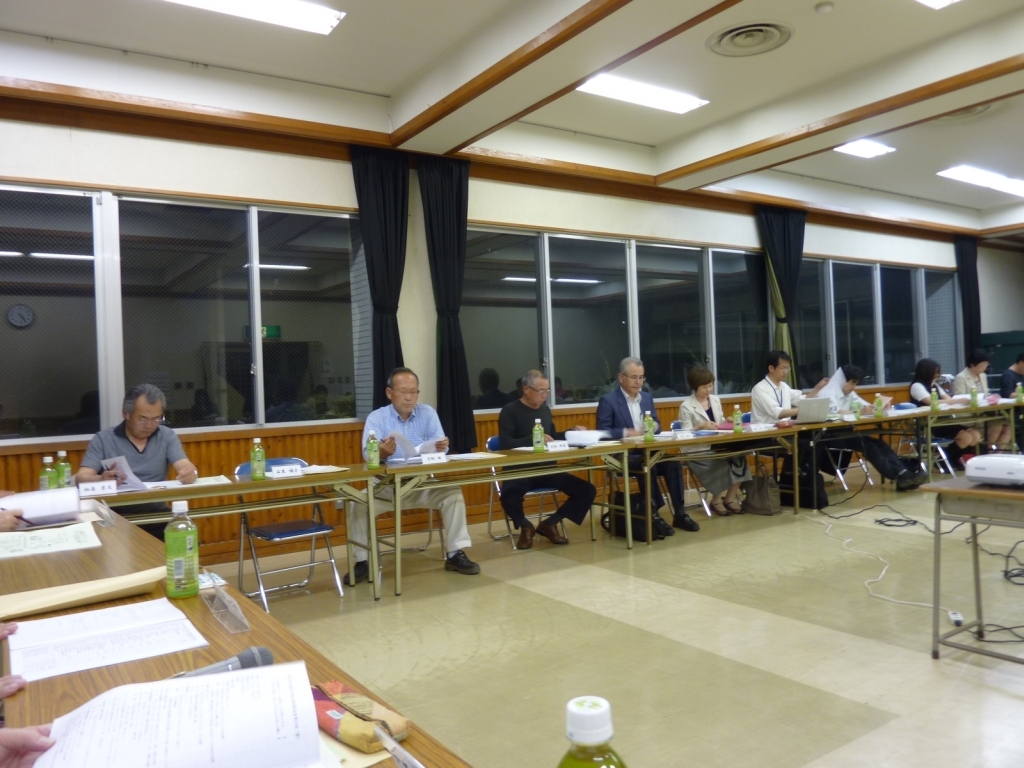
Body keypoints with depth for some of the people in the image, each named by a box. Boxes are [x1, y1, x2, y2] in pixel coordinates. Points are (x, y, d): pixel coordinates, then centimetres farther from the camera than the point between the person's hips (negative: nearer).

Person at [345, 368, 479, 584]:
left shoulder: (428, 413, 1)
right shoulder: (376, 418, -4)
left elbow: (440, 446, -9)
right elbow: (368, 454, -19)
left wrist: (441, 446, -35)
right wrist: (382, 452, -43)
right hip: (386, 487, -1)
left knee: (453, 493, -22)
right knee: (358, 503, -26)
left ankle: (455, 554, -12)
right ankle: (362, 562, -11)